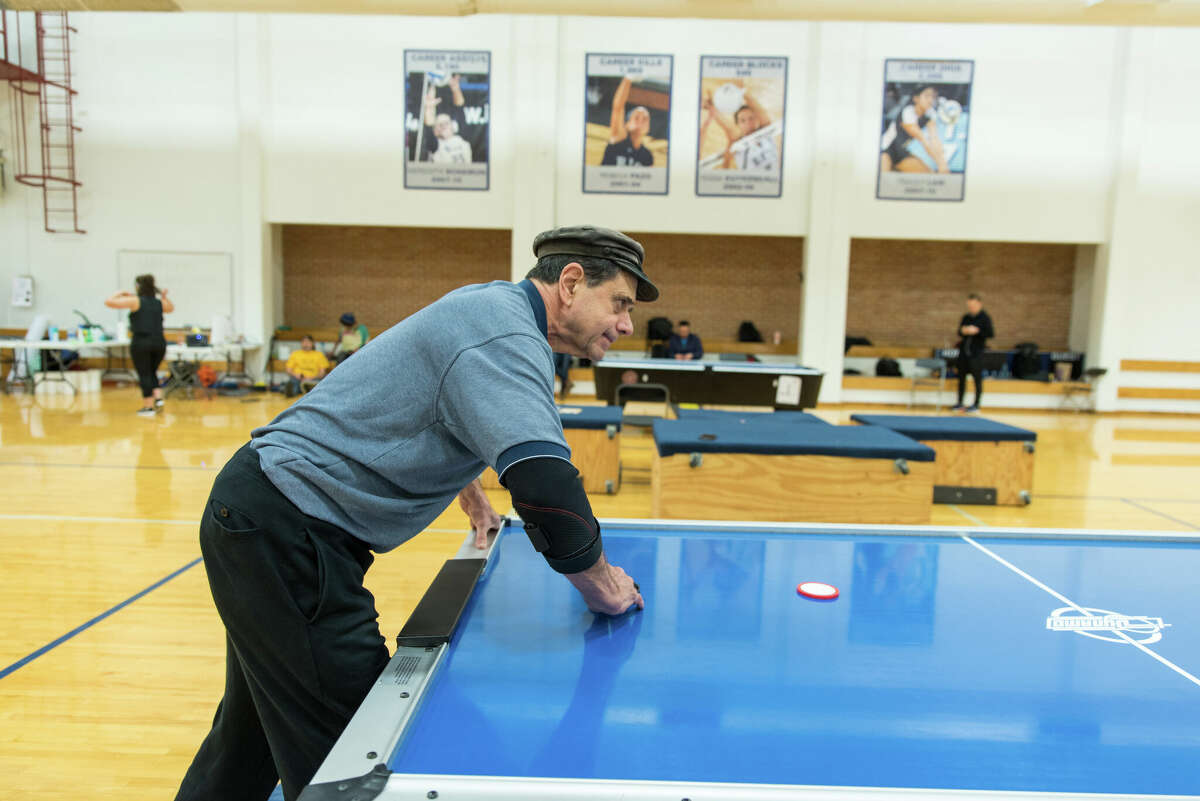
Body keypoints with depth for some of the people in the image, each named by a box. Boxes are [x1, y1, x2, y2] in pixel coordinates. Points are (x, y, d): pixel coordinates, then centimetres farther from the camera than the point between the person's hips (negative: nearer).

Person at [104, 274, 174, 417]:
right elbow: (171, 308, 34)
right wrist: (164, 297, 22)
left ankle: (148, 407, 5)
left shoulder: (135, 301, -4)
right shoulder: (159, 303, 10)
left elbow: (109, 302, -4)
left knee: (144, 374, 2)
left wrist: (120, 293, 11)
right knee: (152, 372, 21)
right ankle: (158, 398, 6)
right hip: (159, 342, 5)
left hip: (141, 343, -5)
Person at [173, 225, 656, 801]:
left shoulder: (492, 304, 11)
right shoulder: (507, 336, -21)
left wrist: (472, 500, 26)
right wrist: (602, 587, -16)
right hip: (287, 537, -10)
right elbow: (547, 490, -33)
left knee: (251, 737, 25)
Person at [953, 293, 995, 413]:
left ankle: (976, 404, 7)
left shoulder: (985, 318, -5)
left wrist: (977, 331, -20)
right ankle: (960, 403, 17)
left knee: (977, 378, 0)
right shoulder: (965, 317, 10)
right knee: (961, 377, 8)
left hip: (976, 352, -6)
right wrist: (963, 331, -3)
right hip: (964, 351, 6)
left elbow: (991, 334, -10)